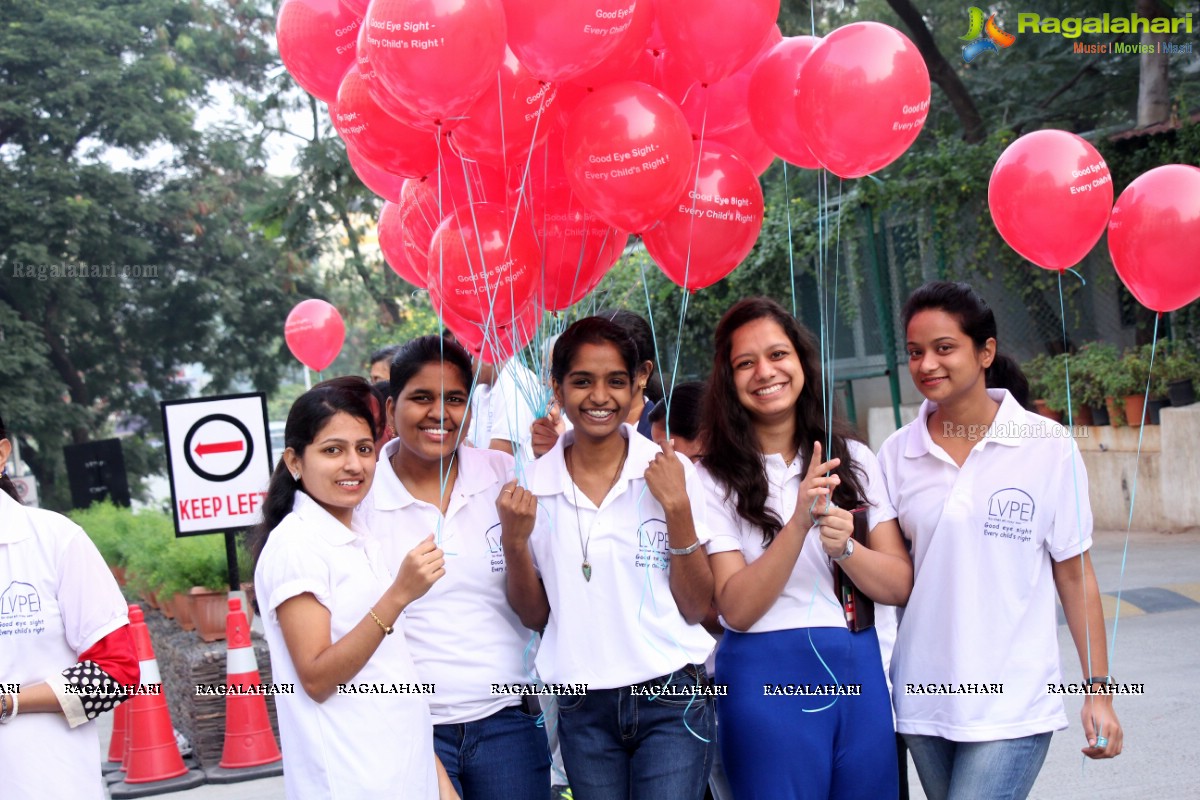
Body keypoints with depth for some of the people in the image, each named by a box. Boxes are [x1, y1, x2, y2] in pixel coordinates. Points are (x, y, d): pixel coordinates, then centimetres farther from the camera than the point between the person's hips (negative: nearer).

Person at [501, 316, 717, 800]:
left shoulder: (669, 472, -3)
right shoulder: (532, 486, 1)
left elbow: (697, 608, -3)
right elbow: (534, 616, 6)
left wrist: (678, 509, -14)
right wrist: (514, 540, -9)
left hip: (670, 698, -2)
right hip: (582, 709, 2)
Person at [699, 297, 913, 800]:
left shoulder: (855, 460, 7)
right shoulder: (715, 480, -3)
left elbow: (900, 585, 3)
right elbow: (736, 609, -12)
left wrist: (843, 547, -16)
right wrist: (799, 522, -22)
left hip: (859, 670, 4)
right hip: (765, 678, -3)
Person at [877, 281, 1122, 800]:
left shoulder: (1047, 447, -4)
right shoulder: (897, 454, 4)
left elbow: (1074, 575, 0)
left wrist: (1099, 690, 0)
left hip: (1012, 705, -3)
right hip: (923, 701, 4)